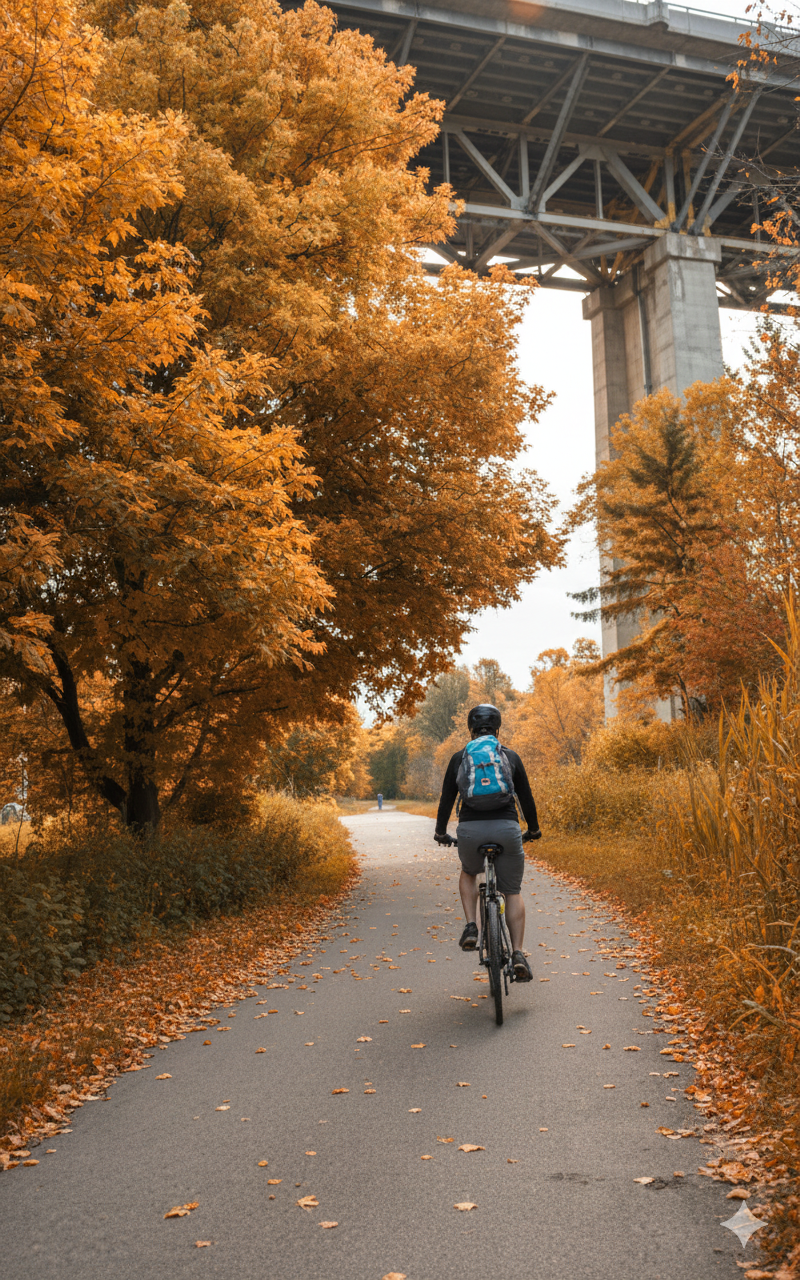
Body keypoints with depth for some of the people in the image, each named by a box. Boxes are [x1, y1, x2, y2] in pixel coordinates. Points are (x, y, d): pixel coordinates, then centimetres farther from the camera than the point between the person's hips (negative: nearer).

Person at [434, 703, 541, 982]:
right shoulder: (511, 757, 11)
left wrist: (440, 832, 27)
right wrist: (533, 829, 31)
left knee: (468, 874, 31)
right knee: (513, 892, 14)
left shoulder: (459, 758, 11)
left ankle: (471, 927, 12)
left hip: (470, 830, 0)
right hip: (506, 829, 0)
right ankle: (518, 954, 1)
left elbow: (447, 799, 13)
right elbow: (526, 797, 16)